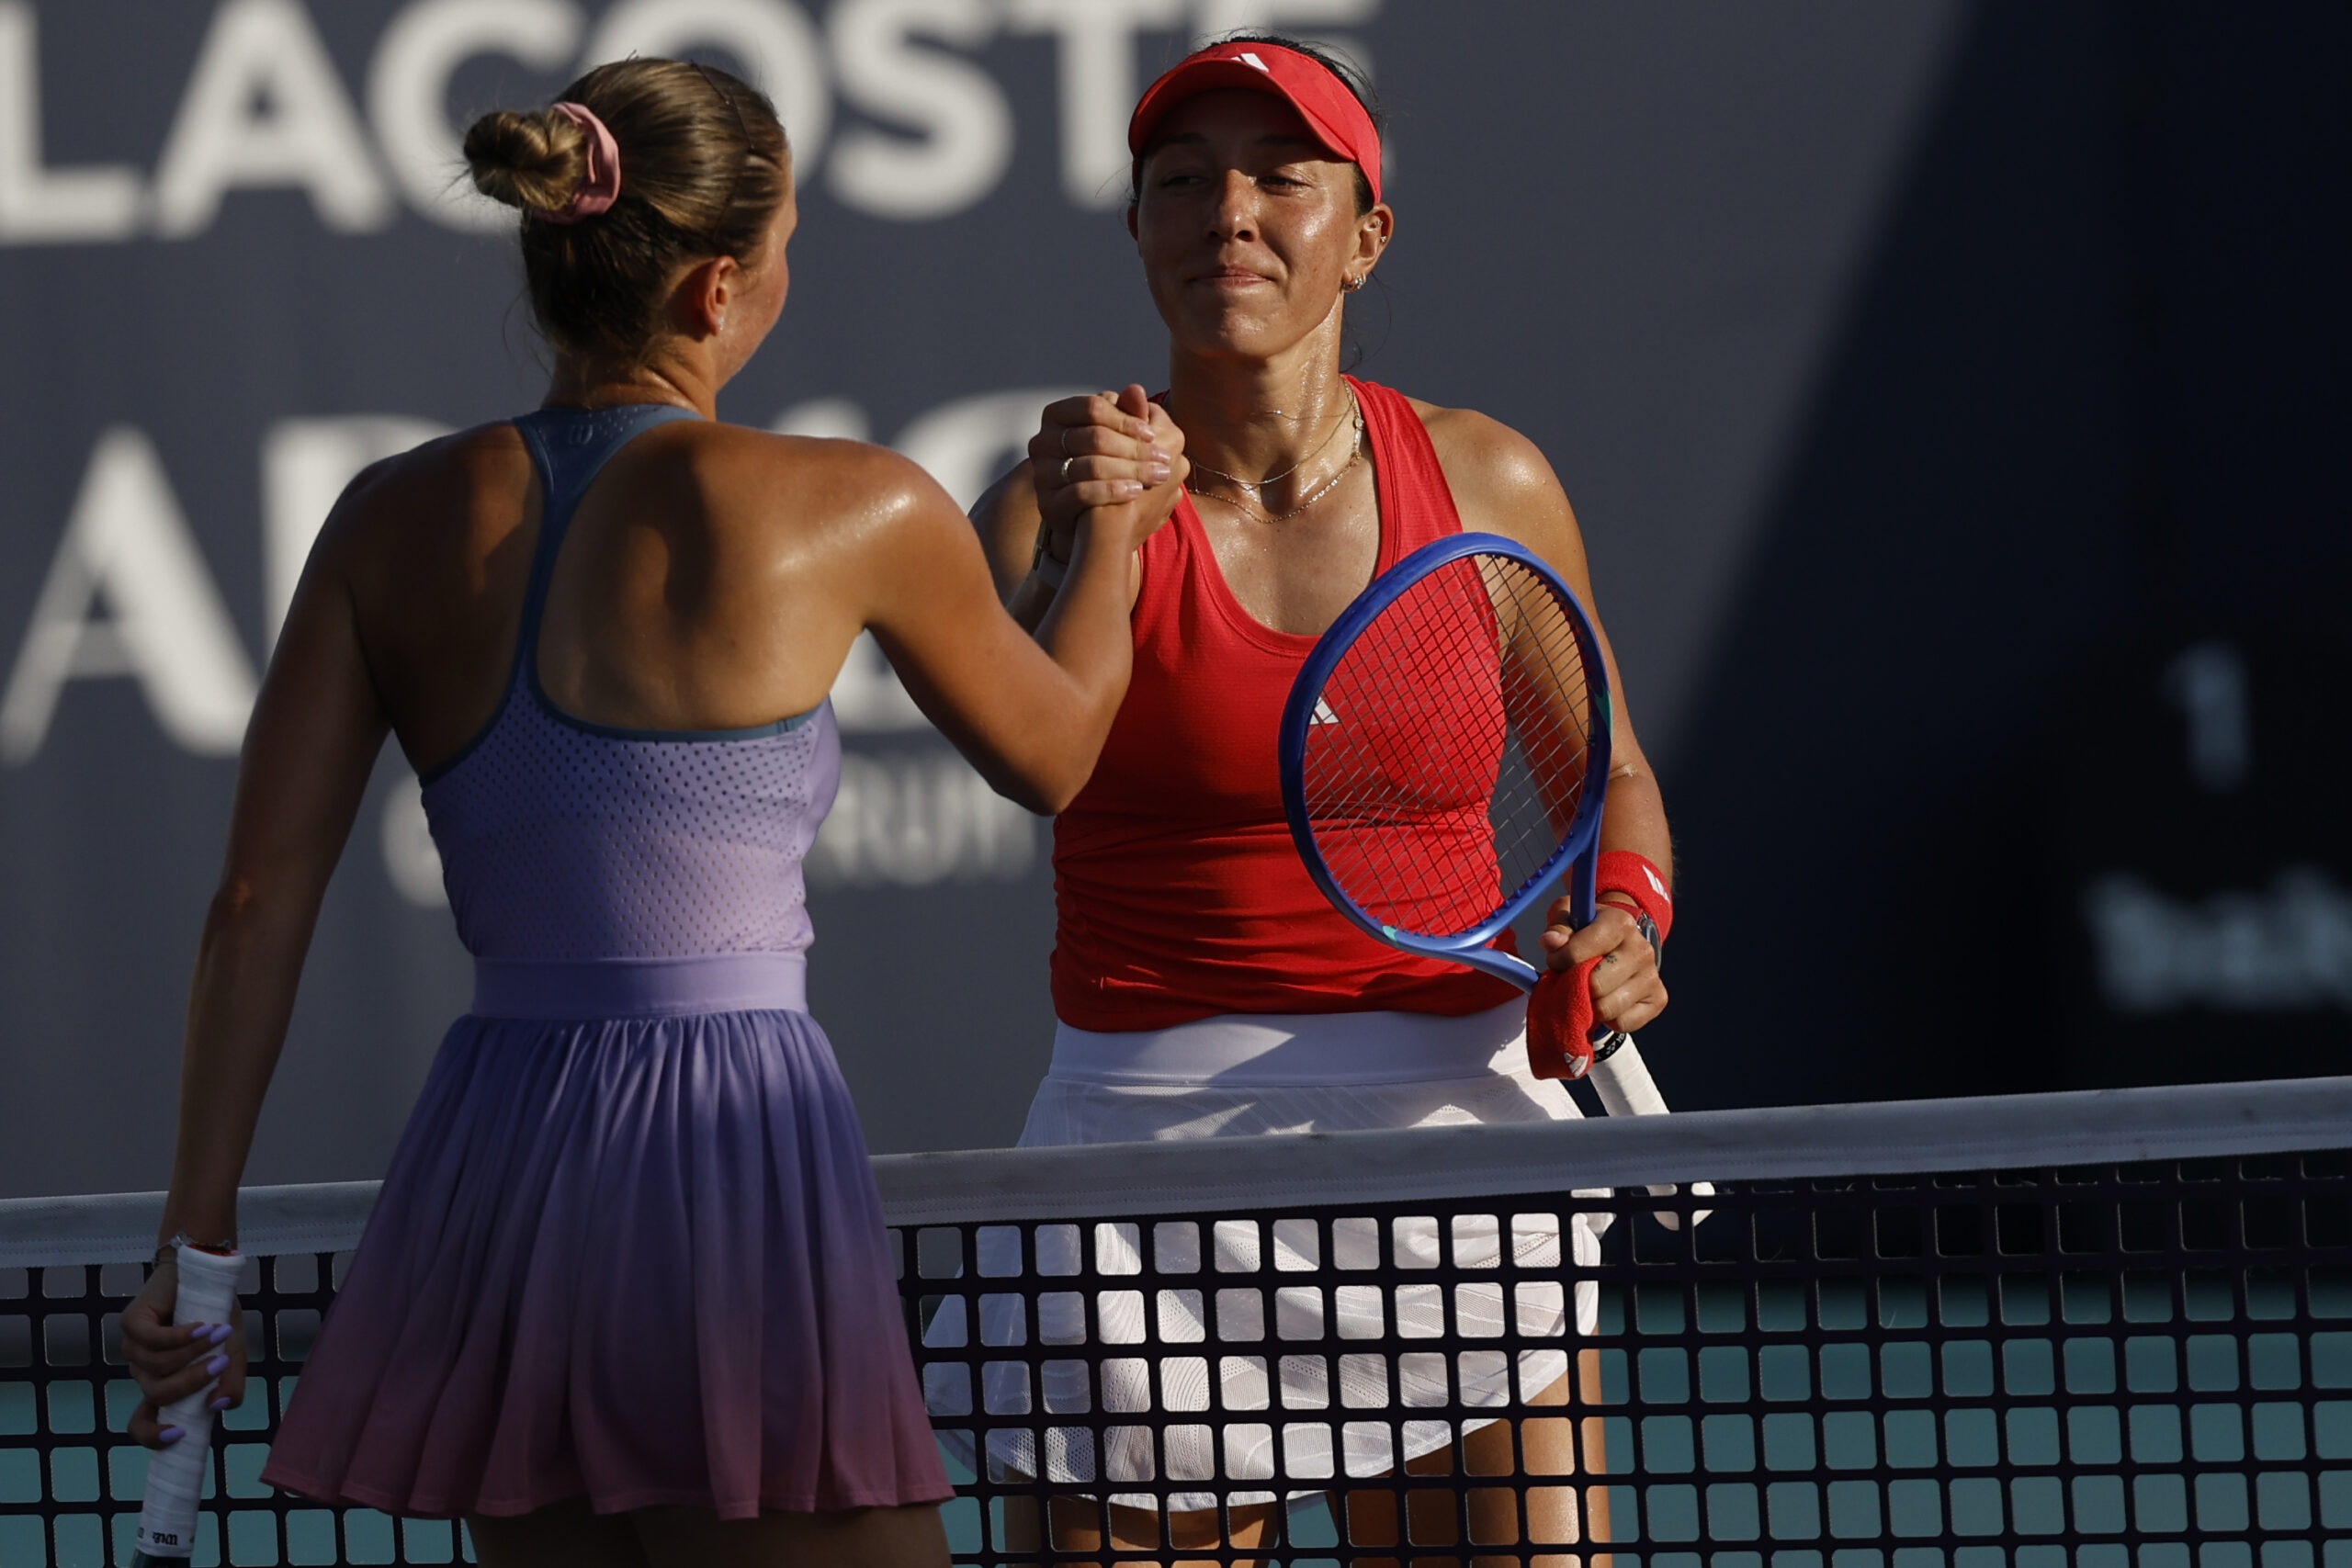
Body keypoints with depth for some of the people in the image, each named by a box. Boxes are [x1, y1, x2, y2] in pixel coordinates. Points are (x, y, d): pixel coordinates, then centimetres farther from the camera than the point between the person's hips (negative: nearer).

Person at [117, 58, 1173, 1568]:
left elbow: (259, 905, 3)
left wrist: (198, 1240, 9)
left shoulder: (397, 520, 7)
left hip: (491, 1166, 5)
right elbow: (1051, 753, 16)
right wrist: (1118, 521, 35)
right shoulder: (853, 511, -4)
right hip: (733, 1157, -5)